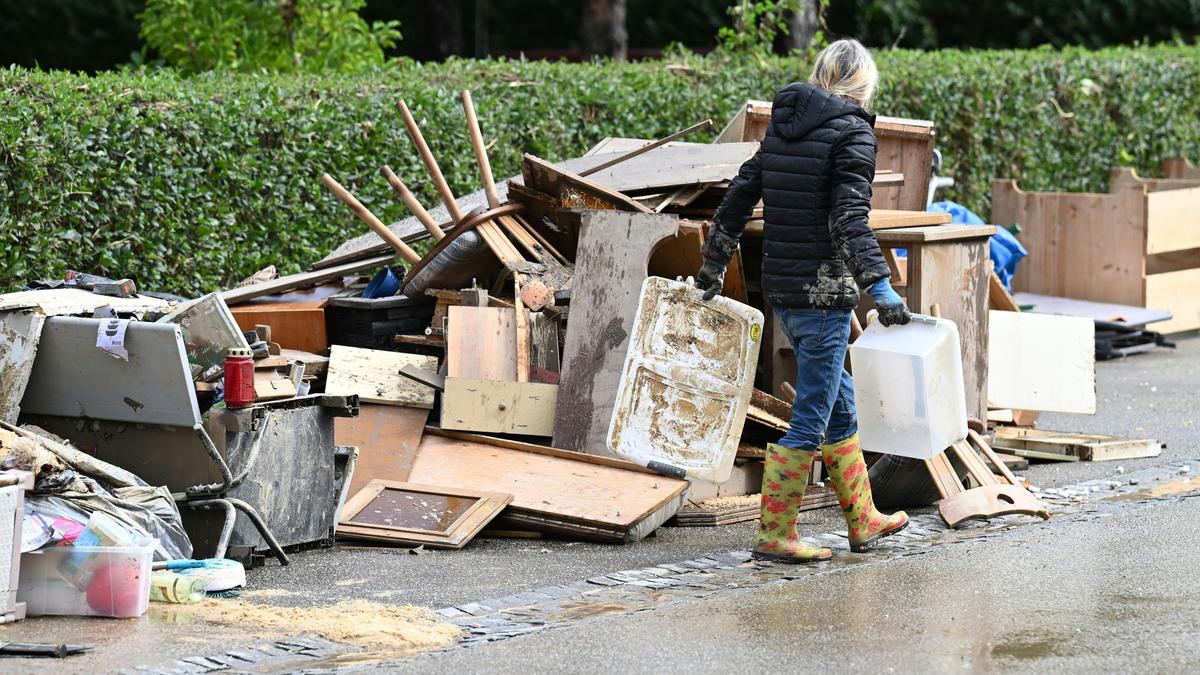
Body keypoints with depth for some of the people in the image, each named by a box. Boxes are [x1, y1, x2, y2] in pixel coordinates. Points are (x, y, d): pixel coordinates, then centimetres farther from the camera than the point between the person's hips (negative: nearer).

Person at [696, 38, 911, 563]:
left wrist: (715, 263, 26)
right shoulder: (852, 131, -10)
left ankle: (863, 520, 28)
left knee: (840, 407, 19)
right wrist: (879, 286, -22)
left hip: (781, 292, 8)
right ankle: (775, 535, 1)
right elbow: (849, 218, -20)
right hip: (825, 293, -8)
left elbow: (740, 194, 16)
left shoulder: (782, 125, 11)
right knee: (810, 420, -2)